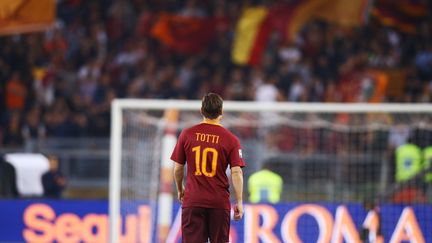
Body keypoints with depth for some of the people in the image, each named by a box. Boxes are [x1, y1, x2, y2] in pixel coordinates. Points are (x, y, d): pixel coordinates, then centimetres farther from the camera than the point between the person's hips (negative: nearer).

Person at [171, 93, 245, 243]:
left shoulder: (187, 134, 1)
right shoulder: (231, 139, -3)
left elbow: (178, 168, 6)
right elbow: (236, 172, -8)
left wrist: (180, 190, 23)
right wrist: (239, 202, -5)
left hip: (192, 201, 1)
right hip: (220, 202, -1)